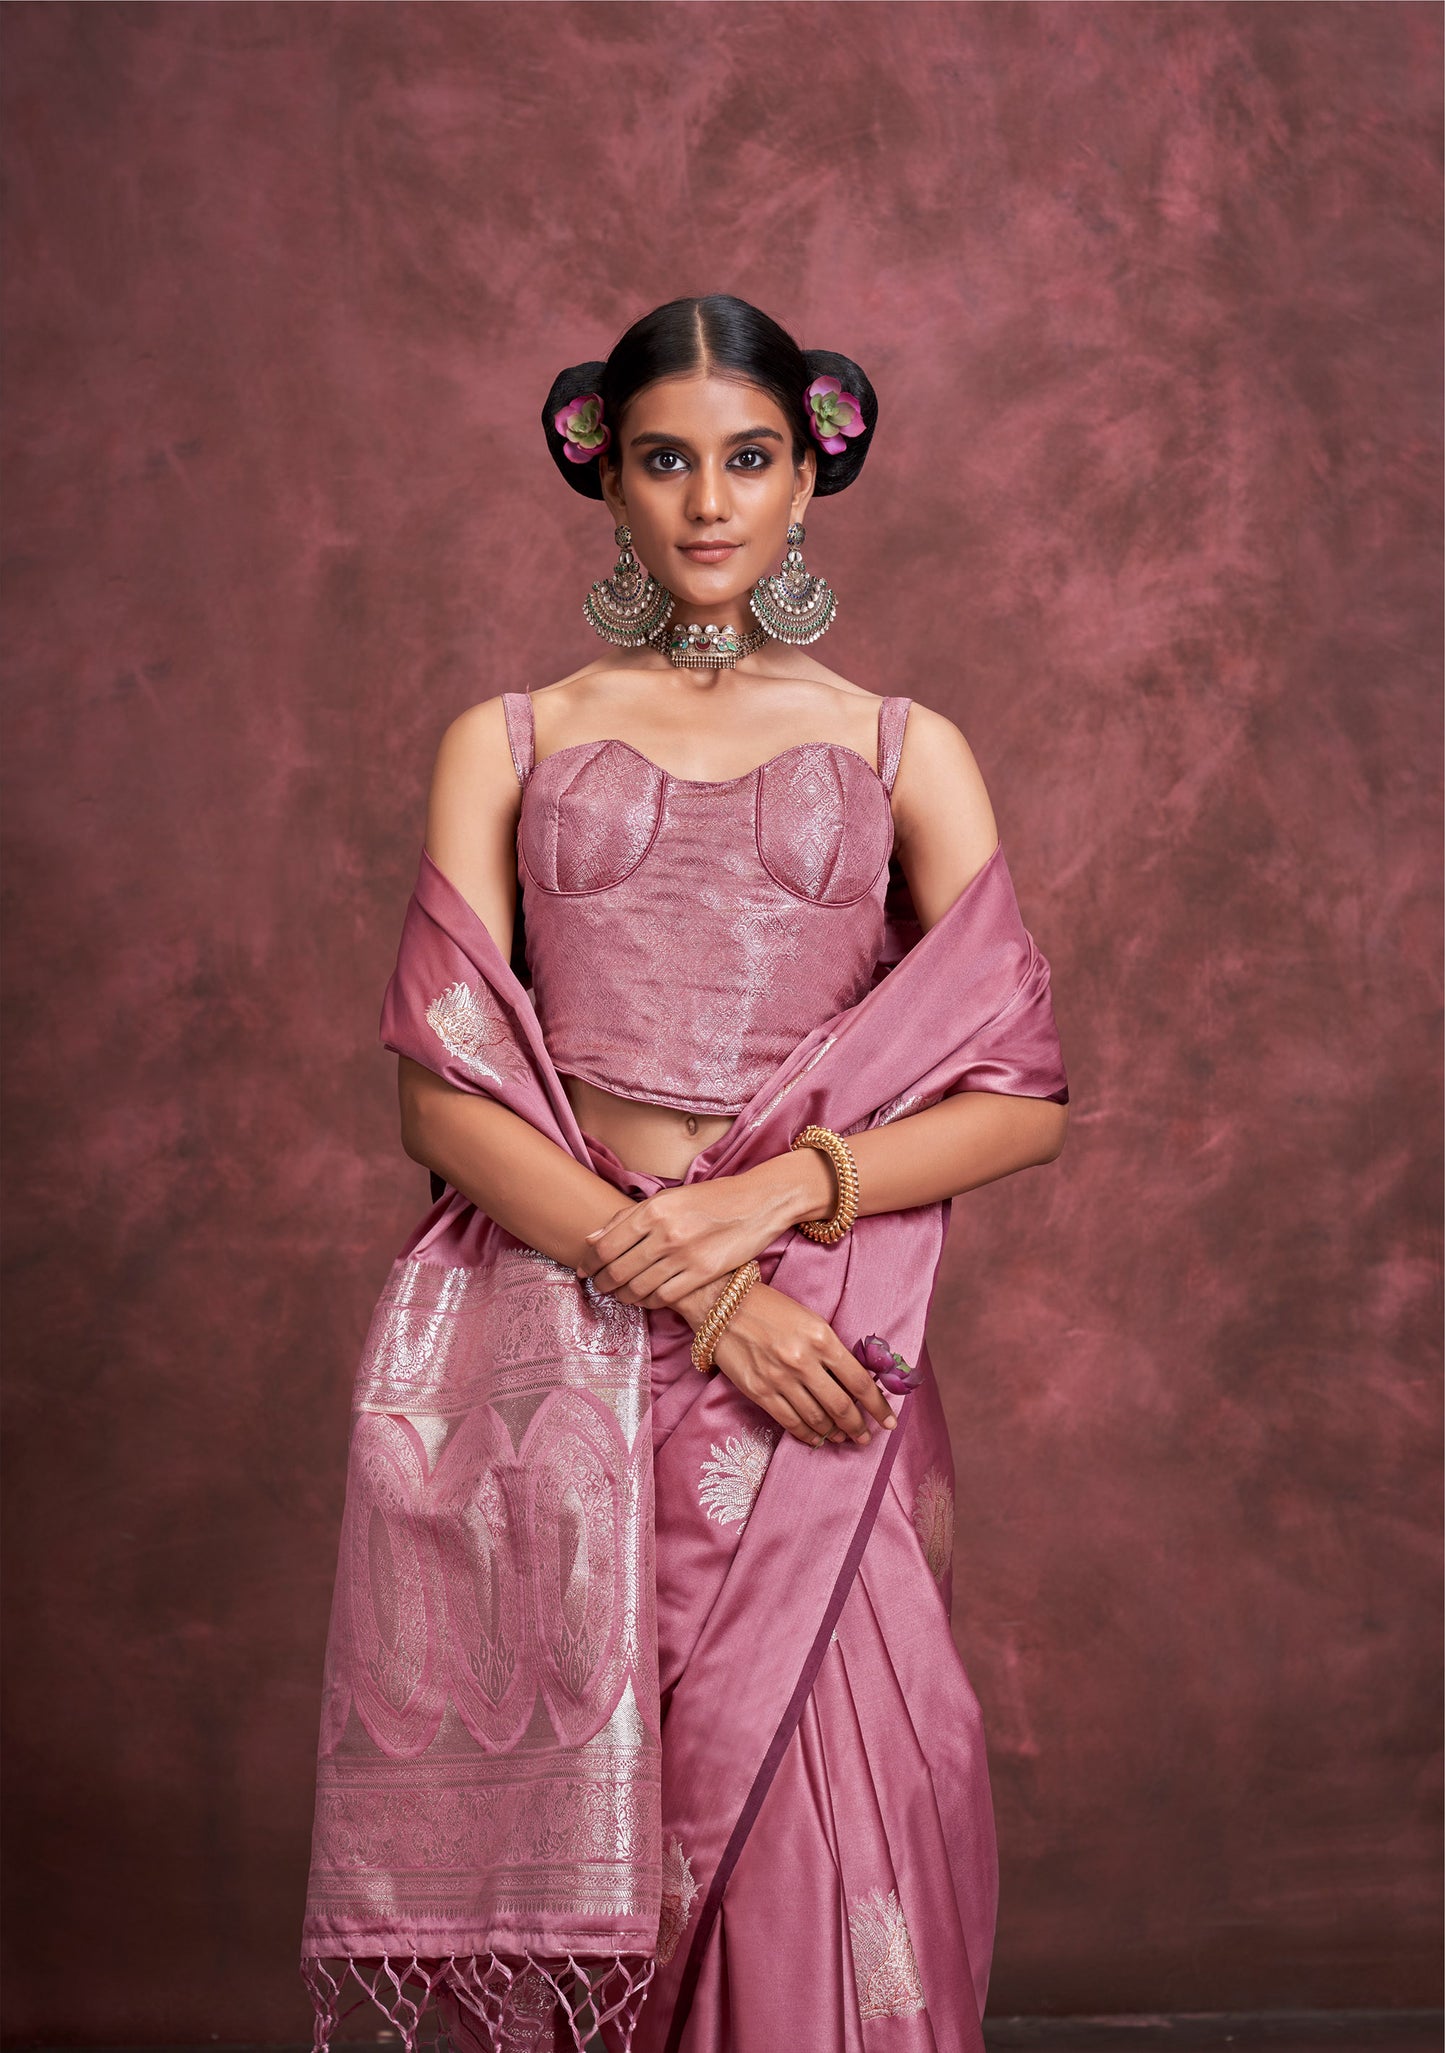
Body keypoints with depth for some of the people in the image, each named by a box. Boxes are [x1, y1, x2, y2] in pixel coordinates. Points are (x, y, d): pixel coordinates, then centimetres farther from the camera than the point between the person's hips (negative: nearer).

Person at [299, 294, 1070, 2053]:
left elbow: (1025, 1098, 5)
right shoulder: (507, 746, 11)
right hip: (540, 1344, 0)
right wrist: (688, 1291, -10)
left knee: (811, 1820, -7)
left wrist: (776, 1193, -11)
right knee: (558, 1825, -1)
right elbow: (438, 1096, 1)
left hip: (810, 1357, 0)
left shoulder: (904, 754, 12)